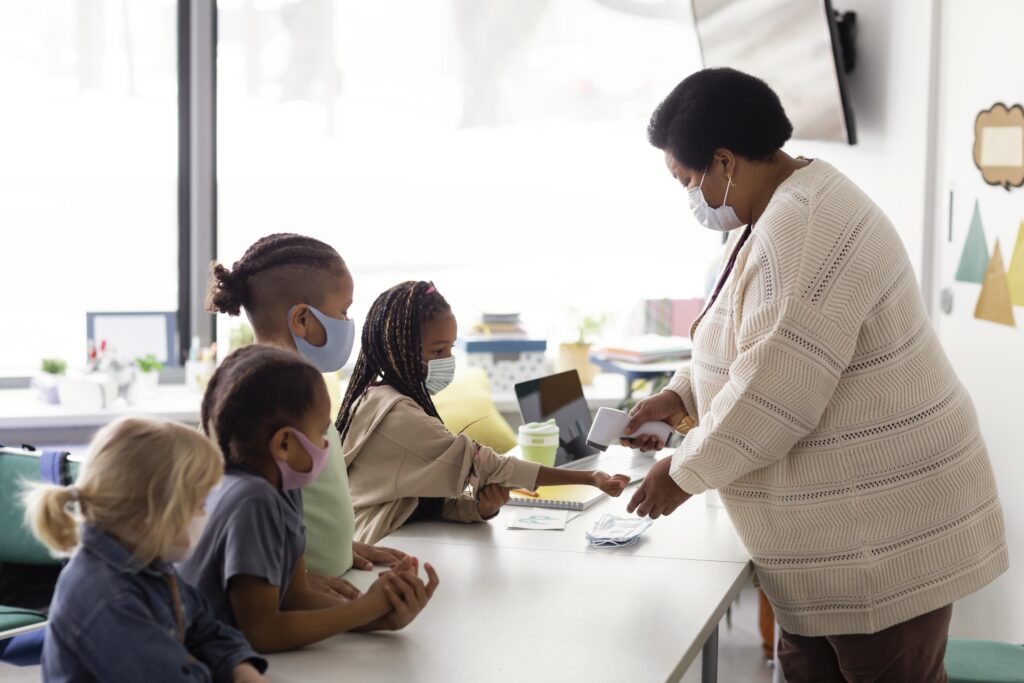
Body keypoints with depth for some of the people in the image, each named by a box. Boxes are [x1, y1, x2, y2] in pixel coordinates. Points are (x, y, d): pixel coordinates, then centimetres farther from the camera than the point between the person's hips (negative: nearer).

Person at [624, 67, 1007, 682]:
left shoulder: (803, 228, -22)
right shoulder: (785, 212, 12)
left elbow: (774, 392, -25)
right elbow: (756, 349, 24)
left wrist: (685, 472, -12)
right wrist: (682, 397, 11)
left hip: (885, 532, -10)